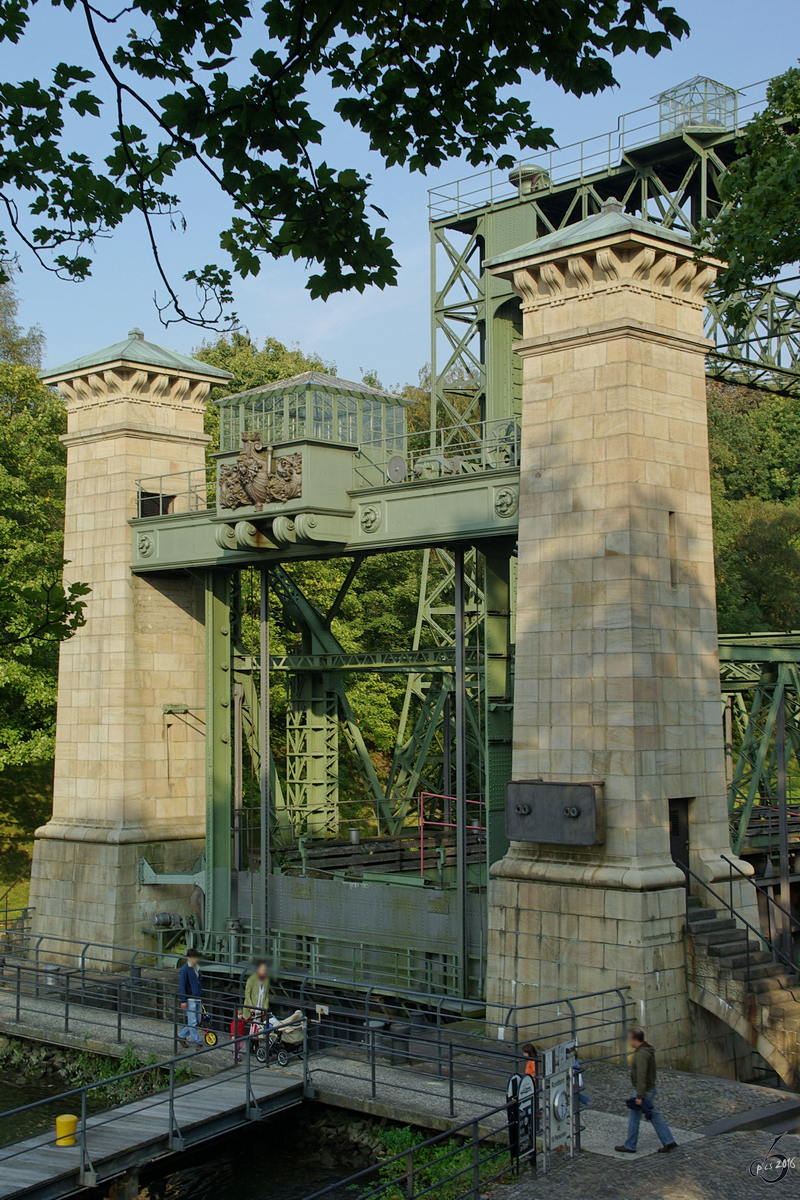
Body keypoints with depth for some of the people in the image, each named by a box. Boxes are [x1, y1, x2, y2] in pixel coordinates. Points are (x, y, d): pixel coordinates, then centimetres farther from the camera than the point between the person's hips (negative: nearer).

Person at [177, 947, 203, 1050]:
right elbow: (181, 986, -10)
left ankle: (182, 1036, 24)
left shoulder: (197, 968, 13)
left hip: (198, 999, 7)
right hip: (190, 999, -7)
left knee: (197, 1022, 9)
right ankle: (197, 1043, -2)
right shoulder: (184, 969, -9)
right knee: (192, 1022, -5)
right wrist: (183, 1000, -14)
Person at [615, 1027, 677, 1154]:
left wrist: (639, 1096, -27)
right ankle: (669, 1142, 16)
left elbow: (641, 1076, -28)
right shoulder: (648, 1050, 7)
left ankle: (629, 1146, 15)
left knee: (634, 1117, 3)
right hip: (651, 1088, 10)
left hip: (644, 1091, -10)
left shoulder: (641, 1054, -25)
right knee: (654, 1115, 15)